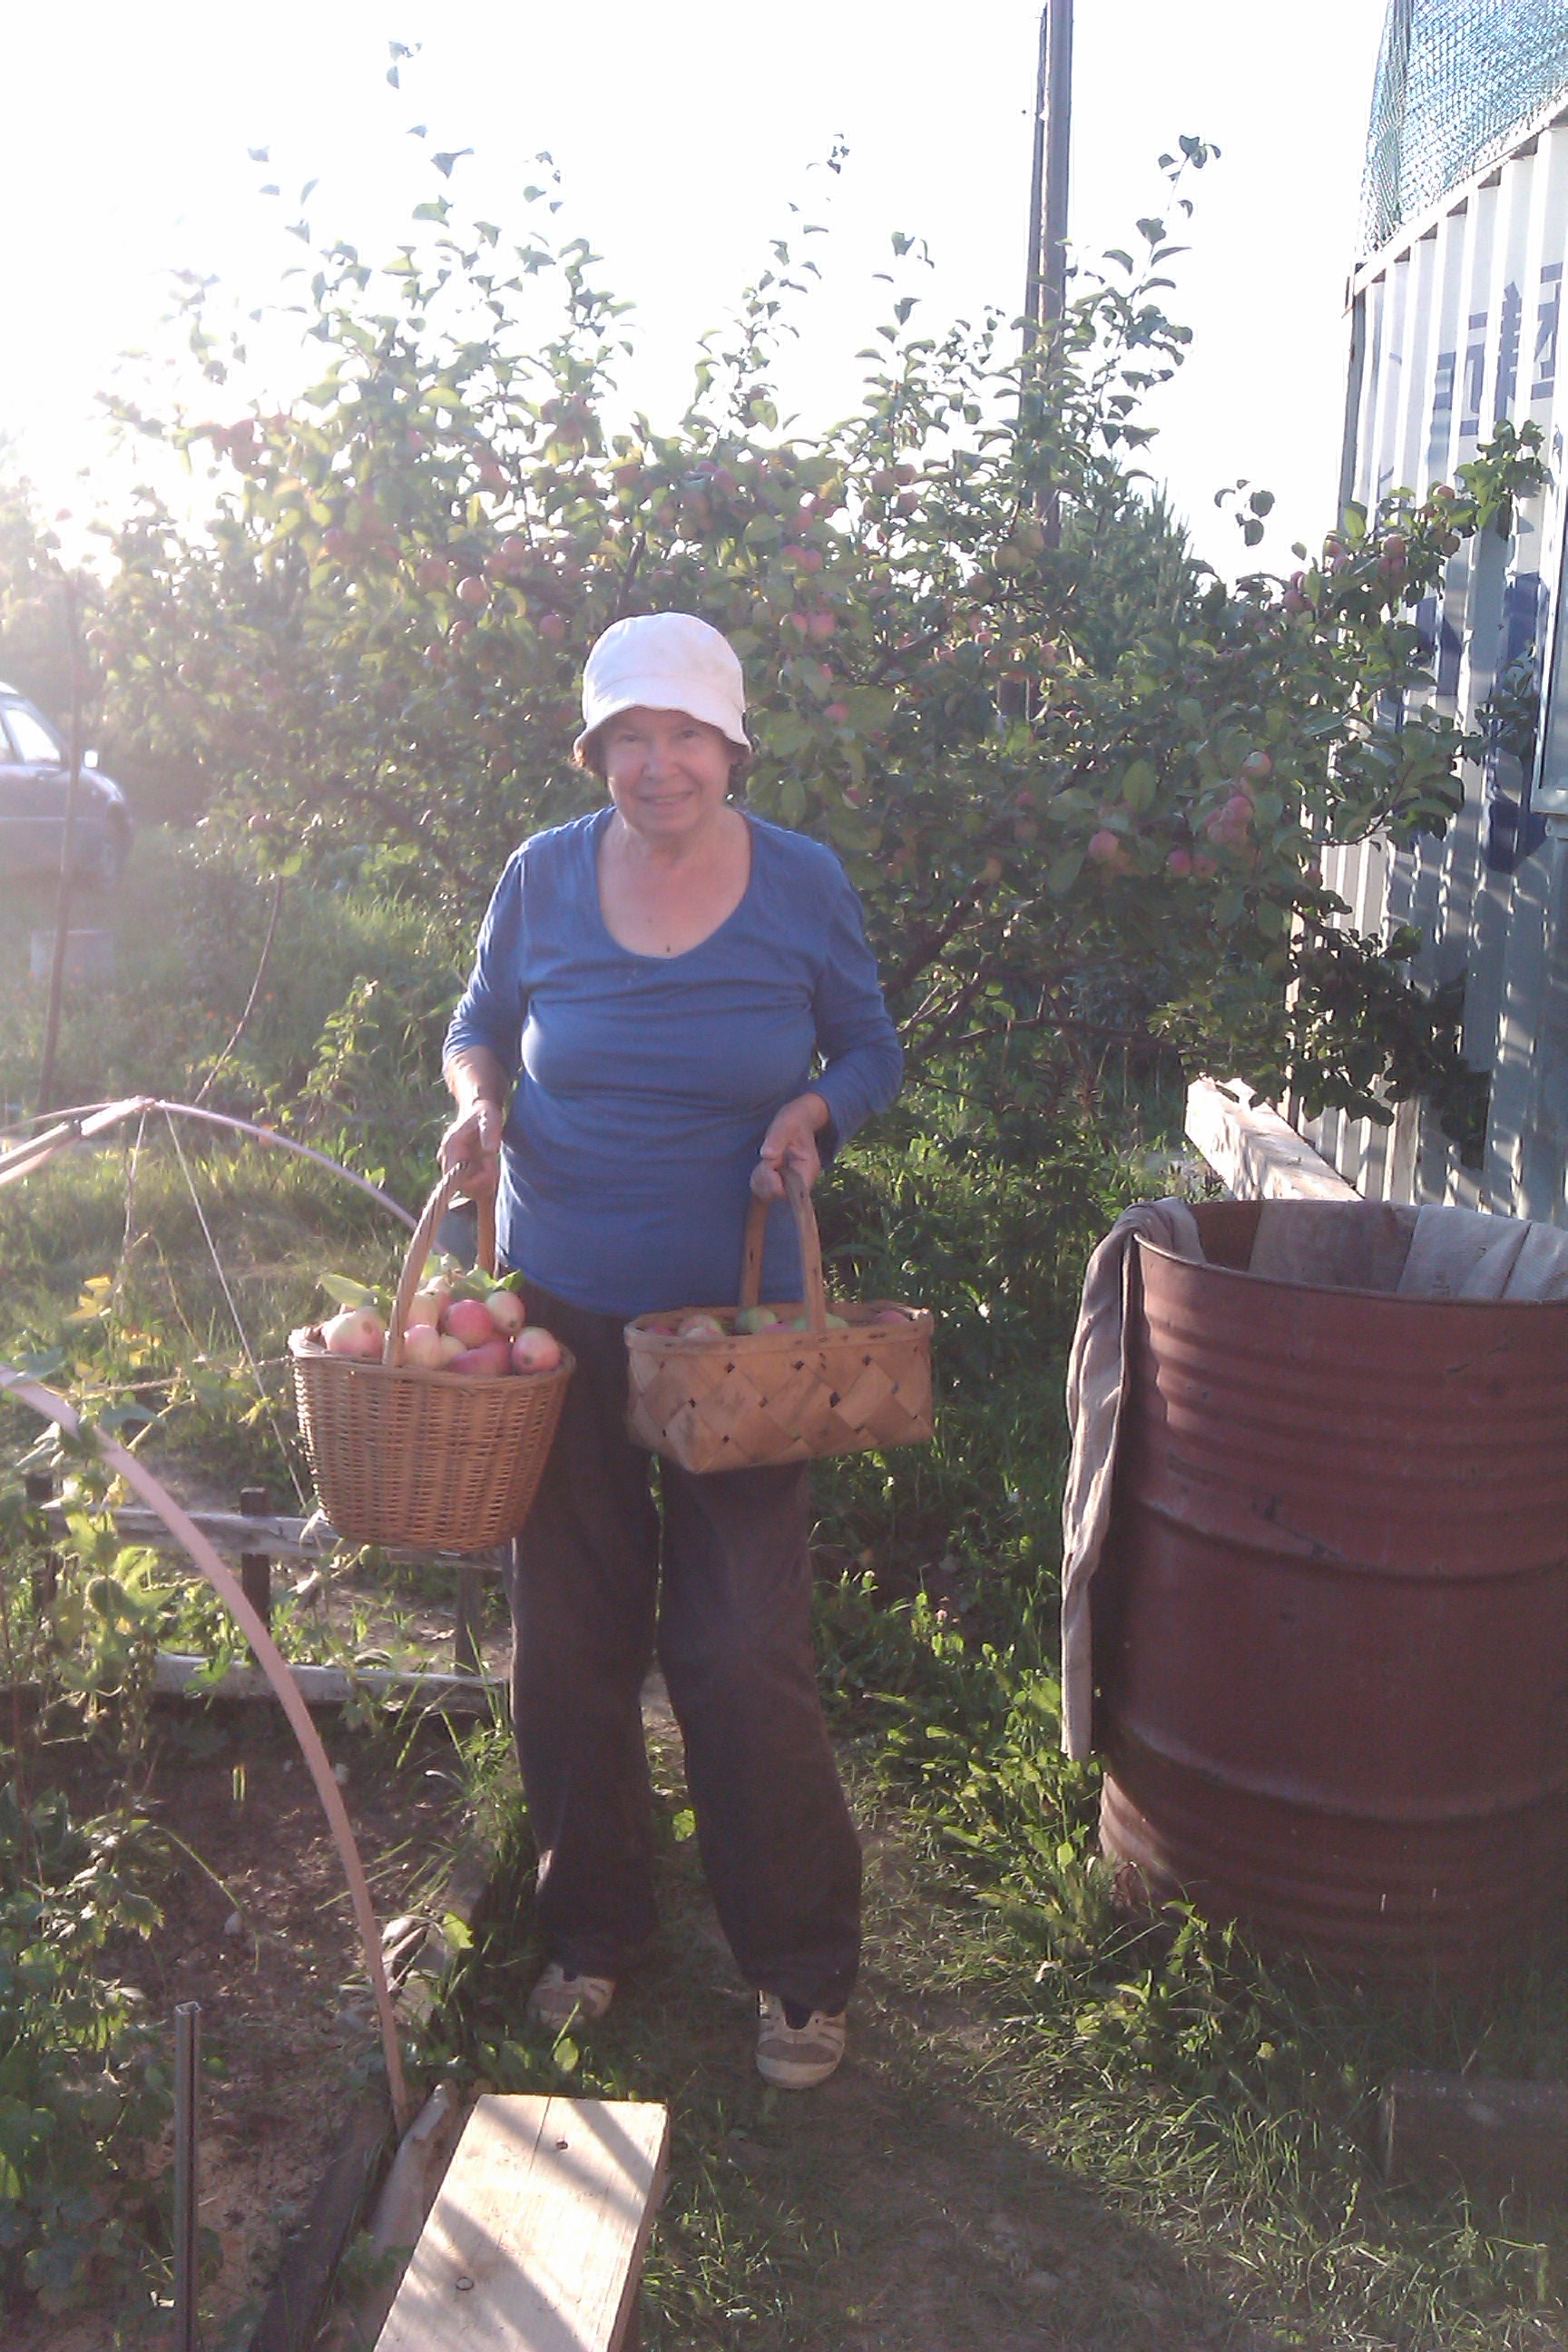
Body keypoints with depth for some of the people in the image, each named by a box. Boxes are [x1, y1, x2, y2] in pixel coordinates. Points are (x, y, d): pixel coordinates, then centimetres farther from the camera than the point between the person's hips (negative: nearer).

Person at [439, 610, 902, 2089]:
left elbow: (870, 1049, 8)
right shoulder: (543, 880, -2)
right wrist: (478, 1102, -9)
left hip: (735, 1318, -1)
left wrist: (814, 1111, -13)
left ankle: (799, 1967, 21)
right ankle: (591, 1930, 34)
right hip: (561, 1307, 2)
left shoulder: (804, 885, -4)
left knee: (747, 1655, -1)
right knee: (567, 1643, 11)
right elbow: (478, 1024, 13)